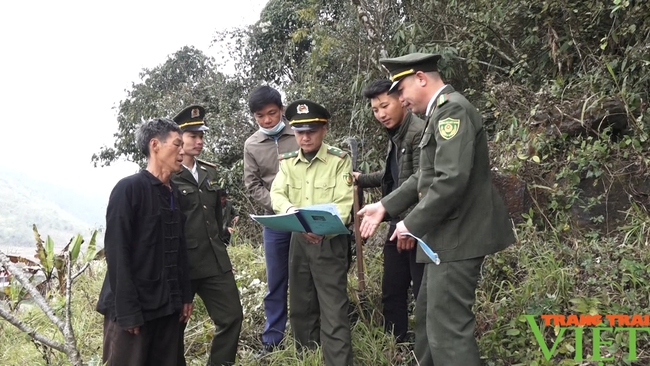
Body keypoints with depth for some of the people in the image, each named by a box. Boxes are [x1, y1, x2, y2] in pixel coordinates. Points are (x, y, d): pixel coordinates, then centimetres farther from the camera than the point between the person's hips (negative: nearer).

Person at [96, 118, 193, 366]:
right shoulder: (129, 189, -10)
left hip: (167, 306, 7)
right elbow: (117, 254, -14)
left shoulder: (173, 192, 12)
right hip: (133, 308, -6)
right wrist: (127, 312, -17)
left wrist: (185, 295, 12)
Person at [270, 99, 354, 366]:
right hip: (298, 240, 5)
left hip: (330, 242, -5)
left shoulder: (340, 160, -7)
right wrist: (292, 211, -29)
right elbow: (277, 194, -6)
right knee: (300, 305, 16)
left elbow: (344, 203, -15)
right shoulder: (287, 162, 7)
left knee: (333, 309, -6)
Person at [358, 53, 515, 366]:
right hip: (447, 234, 11)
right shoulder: (441, 112, 16)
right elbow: (426, 177, 20)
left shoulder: (452, 108, -16)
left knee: (447, 327, -6)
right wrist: (384, 206, 13)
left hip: (458, 236, -11)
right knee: (427, 317, 20)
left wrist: (412, 225, -17)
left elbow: (452, 180, -26)